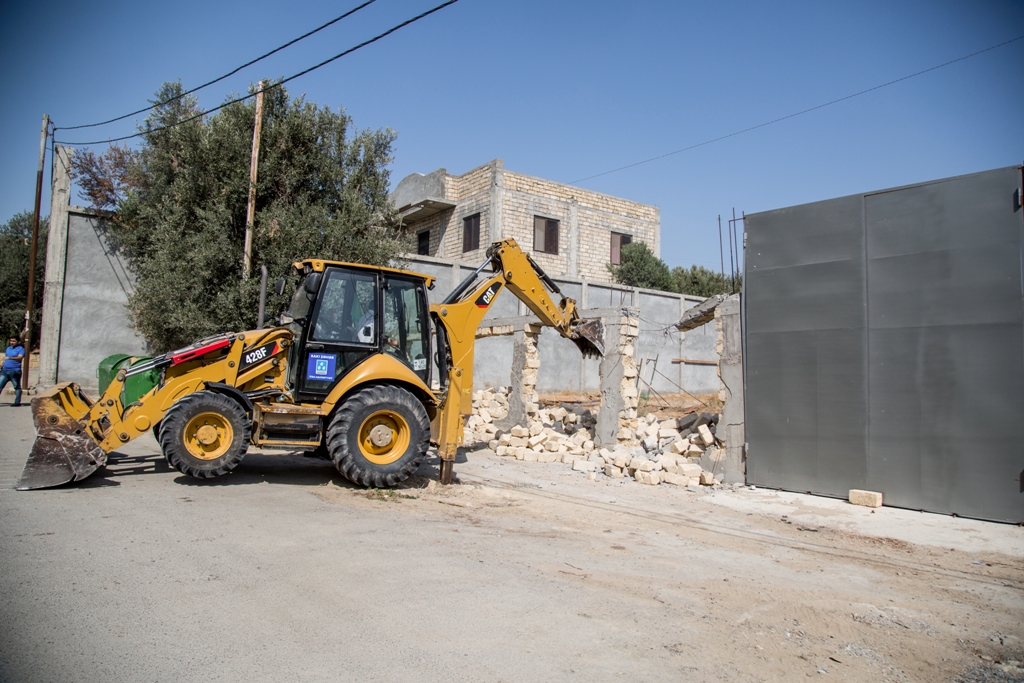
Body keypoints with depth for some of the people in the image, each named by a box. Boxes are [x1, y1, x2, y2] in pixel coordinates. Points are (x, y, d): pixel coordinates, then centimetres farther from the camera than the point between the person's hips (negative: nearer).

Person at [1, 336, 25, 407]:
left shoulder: (21, 349, -3)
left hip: (15, 371, -7)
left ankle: (17, 402, 5)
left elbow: (20, 357, -21)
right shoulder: (8, 348, 19)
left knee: (17, 387, 1)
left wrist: (10, 358, -36)